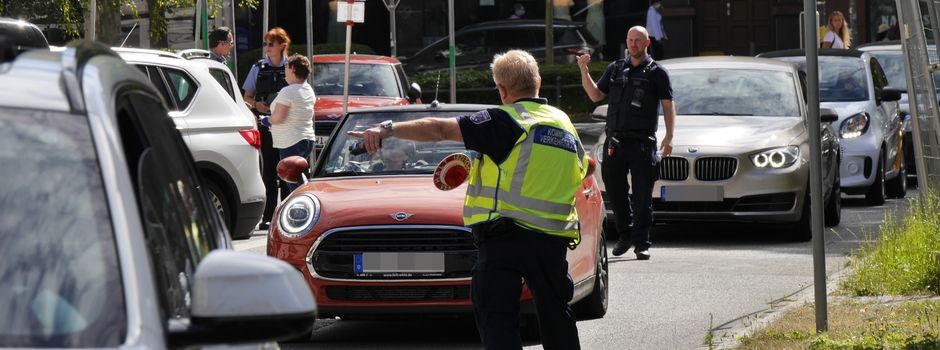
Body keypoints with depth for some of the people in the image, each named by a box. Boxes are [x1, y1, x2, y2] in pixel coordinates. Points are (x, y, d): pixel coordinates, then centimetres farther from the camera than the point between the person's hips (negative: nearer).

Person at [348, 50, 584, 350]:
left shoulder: (505, 122, -7)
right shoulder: (565, 124, 13)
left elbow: (440, 129, -13)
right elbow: (579, 171, 25)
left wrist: (389, 129, -16)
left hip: (506, 237, -6)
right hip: (554, 238, 6)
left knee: (496, 317, -4)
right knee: (555, 314, 20)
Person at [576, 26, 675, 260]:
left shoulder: (656, 73, 4)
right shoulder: (615, 69, 14)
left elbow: (668, 107, 3)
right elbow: (595, 96, 15)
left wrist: (669, 137, -6)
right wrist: (584, 71, 3)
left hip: (643, 143, -4)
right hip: (615, 141, 4)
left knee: (643, 195, -3)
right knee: (614, 190, 6)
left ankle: (641, 243, 0)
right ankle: (625, 234, 22)